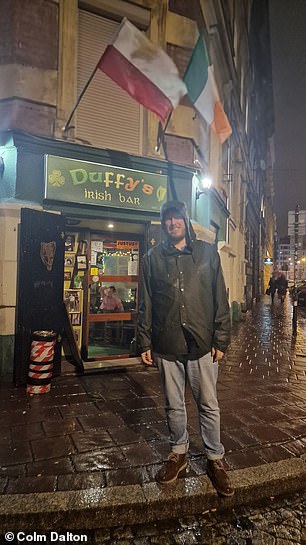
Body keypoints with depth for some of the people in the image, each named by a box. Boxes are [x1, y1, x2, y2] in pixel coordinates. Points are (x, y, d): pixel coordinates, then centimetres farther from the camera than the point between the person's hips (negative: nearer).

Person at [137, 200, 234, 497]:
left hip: (202, 344, -1)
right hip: (166, 345, 1)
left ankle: (215, 459, 30)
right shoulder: (152, 258, 5)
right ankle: (178, 453, 37)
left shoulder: (207, 252, 3)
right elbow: (145, 304, 5)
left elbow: (220, 299, 1)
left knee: (209, 405, 10)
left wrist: (221, 339, -3)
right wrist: (144, 342, 1)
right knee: (174, 406, 16)